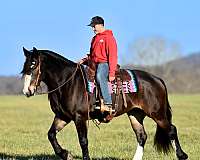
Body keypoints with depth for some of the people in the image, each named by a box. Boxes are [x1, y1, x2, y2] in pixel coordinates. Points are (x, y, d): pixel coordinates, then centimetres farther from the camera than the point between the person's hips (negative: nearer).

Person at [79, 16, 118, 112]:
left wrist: (111, 73, -20)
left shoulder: (108, 37, -5)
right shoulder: (95, 38, 21)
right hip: (95, 64, 9)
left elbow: (112, 56, -12)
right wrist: (85, 60, 7)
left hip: (104, 64, -9)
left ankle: (108, 104, -42)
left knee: (99, 77, -36)